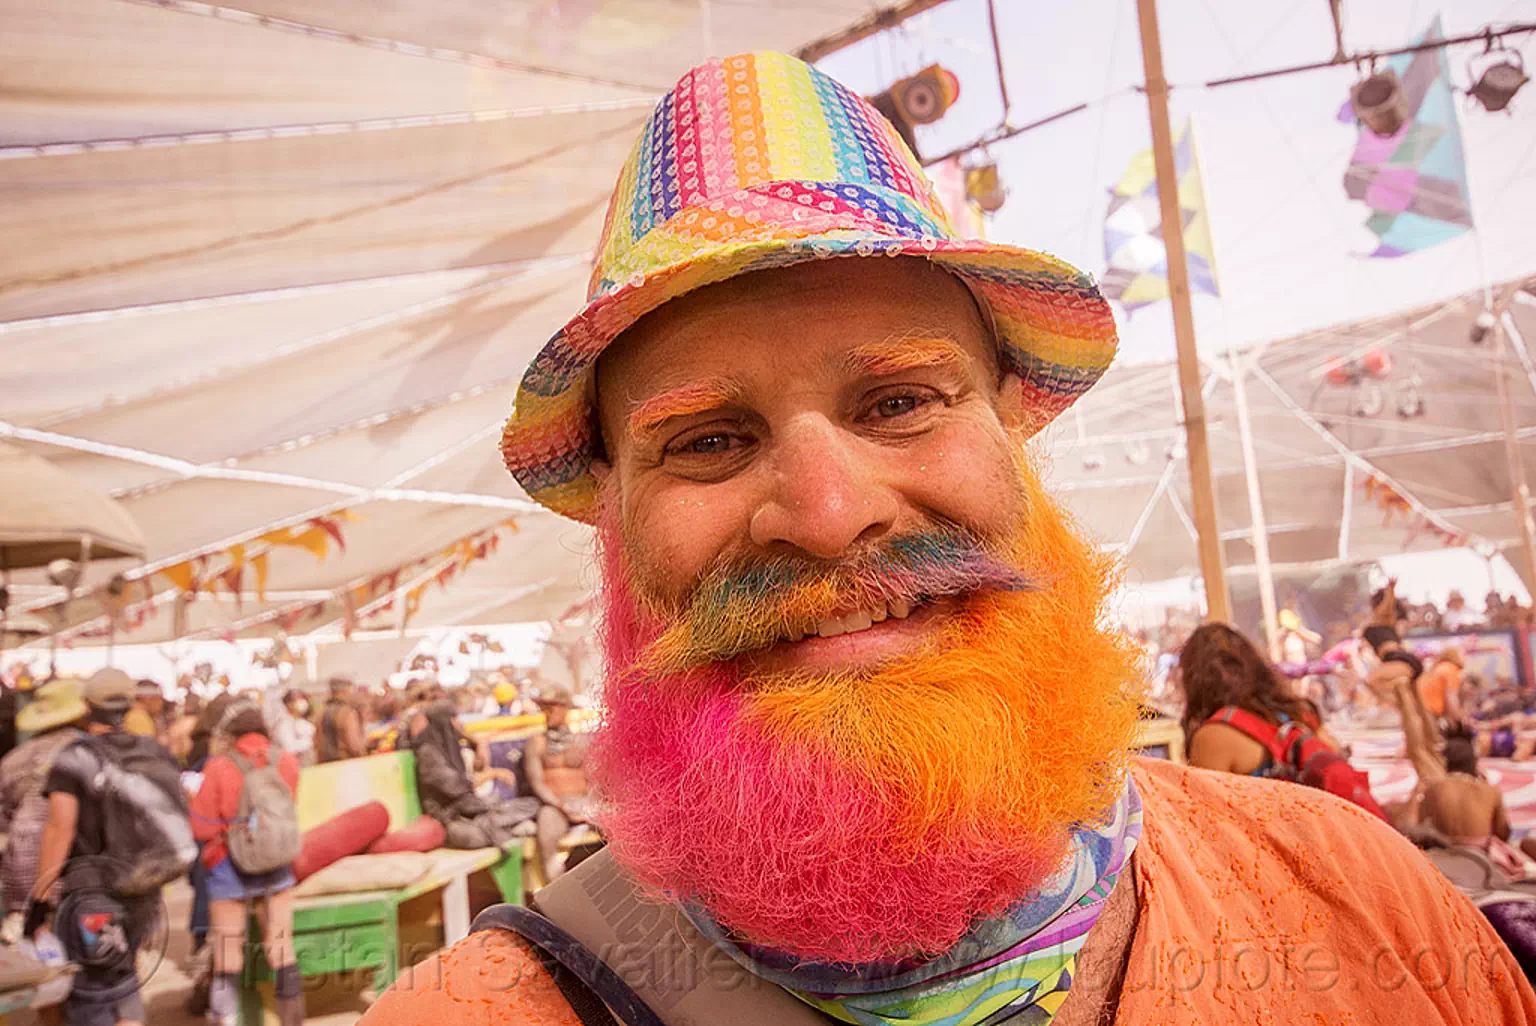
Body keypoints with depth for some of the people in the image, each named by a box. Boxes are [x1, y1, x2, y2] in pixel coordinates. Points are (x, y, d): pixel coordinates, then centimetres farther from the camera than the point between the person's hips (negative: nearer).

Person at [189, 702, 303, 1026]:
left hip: (232, 869, -3)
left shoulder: (219, 767, -16)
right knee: (281, 946, 11)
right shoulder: (287, 761, -7)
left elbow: (202, 828, -12)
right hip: (277, 867, 3)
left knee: (228, 950, 10)